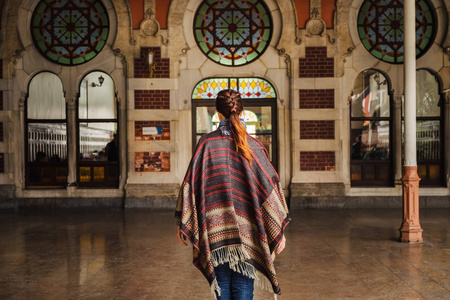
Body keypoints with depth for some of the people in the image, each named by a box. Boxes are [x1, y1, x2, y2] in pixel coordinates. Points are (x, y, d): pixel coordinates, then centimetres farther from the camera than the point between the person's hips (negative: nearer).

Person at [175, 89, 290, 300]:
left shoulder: (207, 143, -5)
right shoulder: (254, 146, -4)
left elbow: (191, 182, -5)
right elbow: (270, 186, -5)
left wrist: (182, 224, 4)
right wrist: (279, 231, 2)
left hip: (215, 230, 0)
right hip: (246, 231, 0)